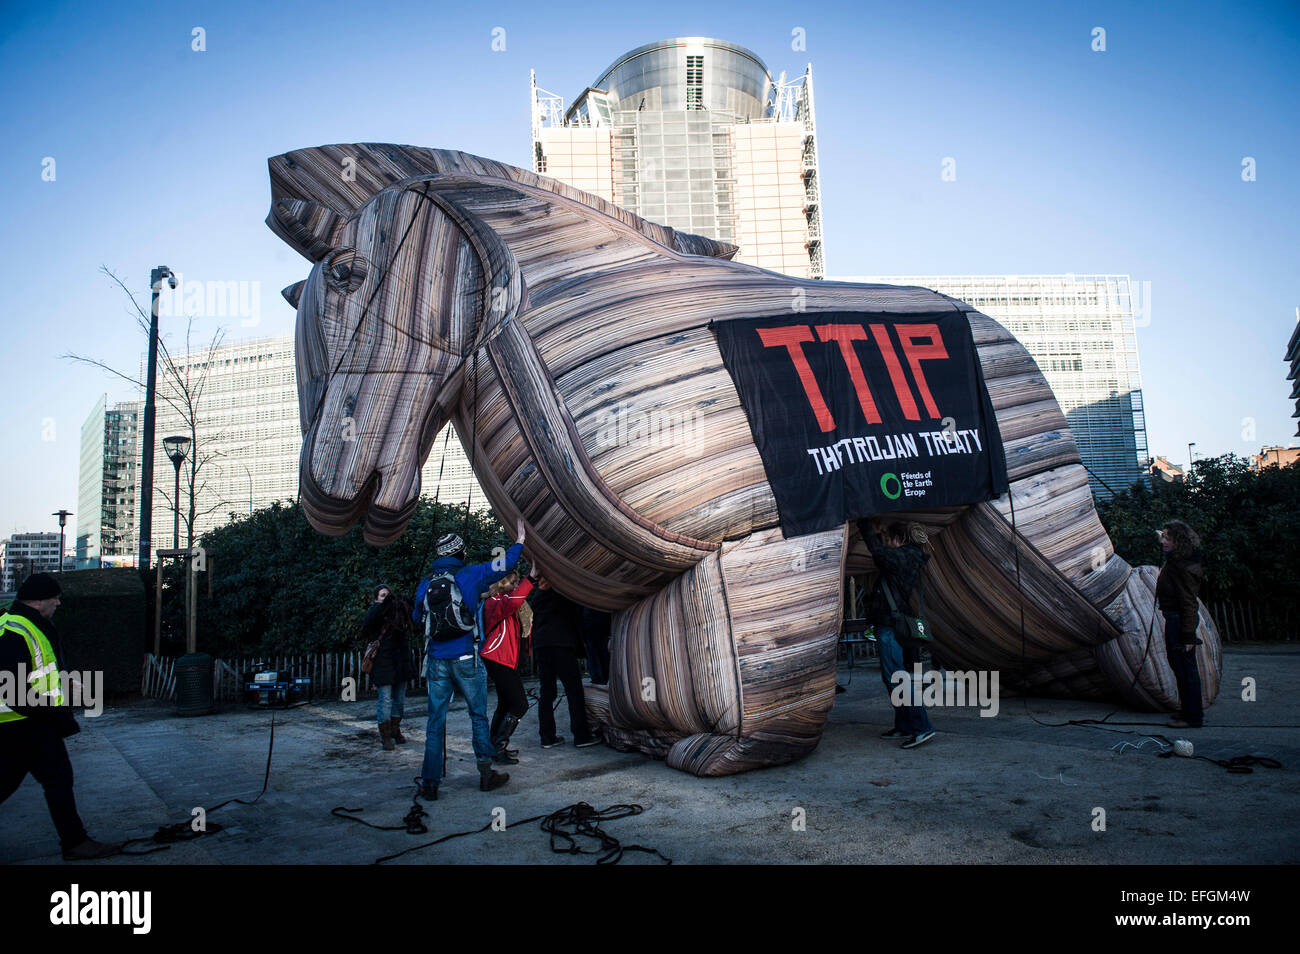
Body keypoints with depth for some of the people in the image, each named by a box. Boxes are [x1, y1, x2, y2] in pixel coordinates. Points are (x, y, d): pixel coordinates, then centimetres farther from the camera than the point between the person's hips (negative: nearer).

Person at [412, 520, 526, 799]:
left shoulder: (426, 584, 6)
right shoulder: (471, 575, -4)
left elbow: (417, 617, 20)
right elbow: (506, 564, 3)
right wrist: (520, 539, 17)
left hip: (437, 660, 3)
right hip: (466, 660, -3)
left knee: (435, 721, 6)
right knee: (478, 716, 10)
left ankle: (429, 783, 5)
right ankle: (486, 774, 16)